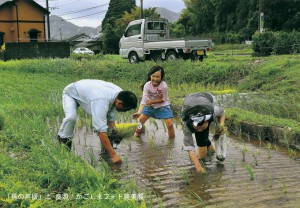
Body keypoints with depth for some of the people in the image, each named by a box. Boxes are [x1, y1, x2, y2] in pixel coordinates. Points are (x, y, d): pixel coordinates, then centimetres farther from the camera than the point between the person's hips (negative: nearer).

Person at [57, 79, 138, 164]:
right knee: (71, 117, -32)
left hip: (87, 90, 7)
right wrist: (113, 155, -46)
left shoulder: (119, 93, -23)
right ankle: (64, 138, -4)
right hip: (71, 93, -7)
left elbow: (111, 119, -12)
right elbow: (101, 131, -47)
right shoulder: (101, 101, -46)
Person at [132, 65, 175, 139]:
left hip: (163, 106, -3)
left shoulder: (164, 86, -29)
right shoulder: (147, 85, -23)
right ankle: (137, 133, 35)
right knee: (140, 119, 5)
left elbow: (164, 99, -15)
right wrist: (139, 112, -38)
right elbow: (144, 100, -26)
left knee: (170, 124, -14)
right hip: (151, 106, 3)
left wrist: (153, 101, -26)